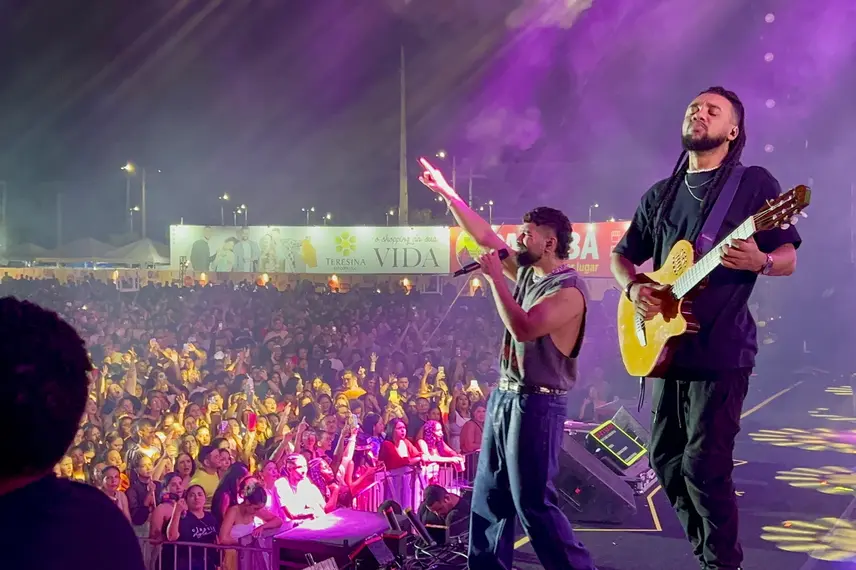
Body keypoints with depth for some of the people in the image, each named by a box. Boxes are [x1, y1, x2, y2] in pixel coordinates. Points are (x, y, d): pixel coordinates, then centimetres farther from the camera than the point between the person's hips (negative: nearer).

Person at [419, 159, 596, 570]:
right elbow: (484, 236, 14)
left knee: (532, 502, -8)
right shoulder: (527, 272, 9)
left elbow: (524, 328, -30)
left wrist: (495, 276, -23)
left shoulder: (568, 290, -17)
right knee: (489, 494, 13)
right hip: (505, 396, 9)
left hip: (536, 403, -9)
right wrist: (447, 193, 11)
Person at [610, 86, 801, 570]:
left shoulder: (754, 183, -1)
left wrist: (761, 262, -26)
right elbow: (621, 256, 20)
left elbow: (789, 258, -3)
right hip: (668, 346, 6)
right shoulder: (661, 194, 15)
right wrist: (634, 287, -2)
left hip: (722, 350, -6)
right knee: (666, 459, 10)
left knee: (704, 466, -9)